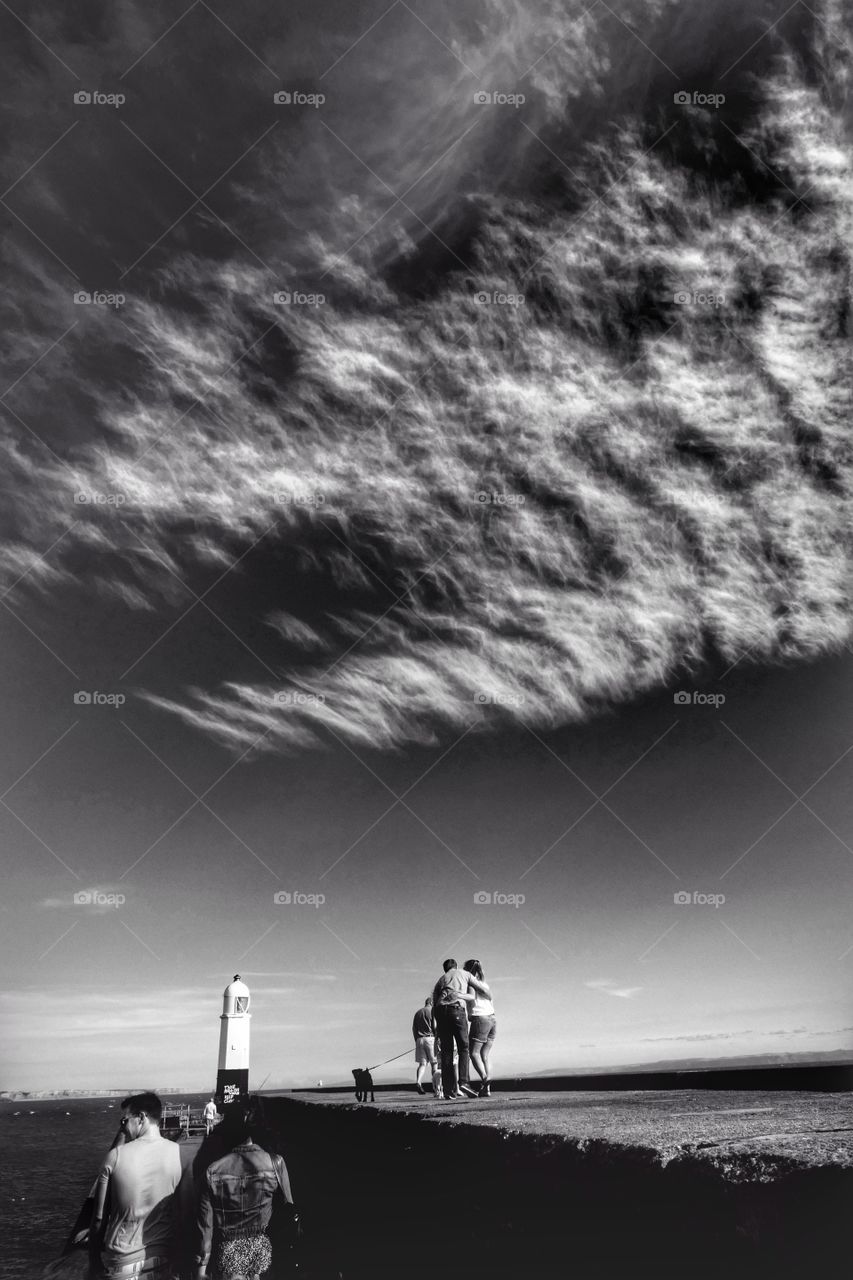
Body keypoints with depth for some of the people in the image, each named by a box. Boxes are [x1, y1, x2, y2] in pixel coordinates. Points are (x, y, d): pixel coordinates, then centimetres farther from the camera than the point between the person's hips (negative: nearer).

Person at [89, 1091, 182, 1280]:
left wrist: (93, 1261, 6)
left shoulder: (116, 1155, -13)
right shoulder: (179, 1153, -9)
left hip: (123, 1262, -3)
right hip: (163, 1259, 3)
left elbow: (99, 1217, -7)